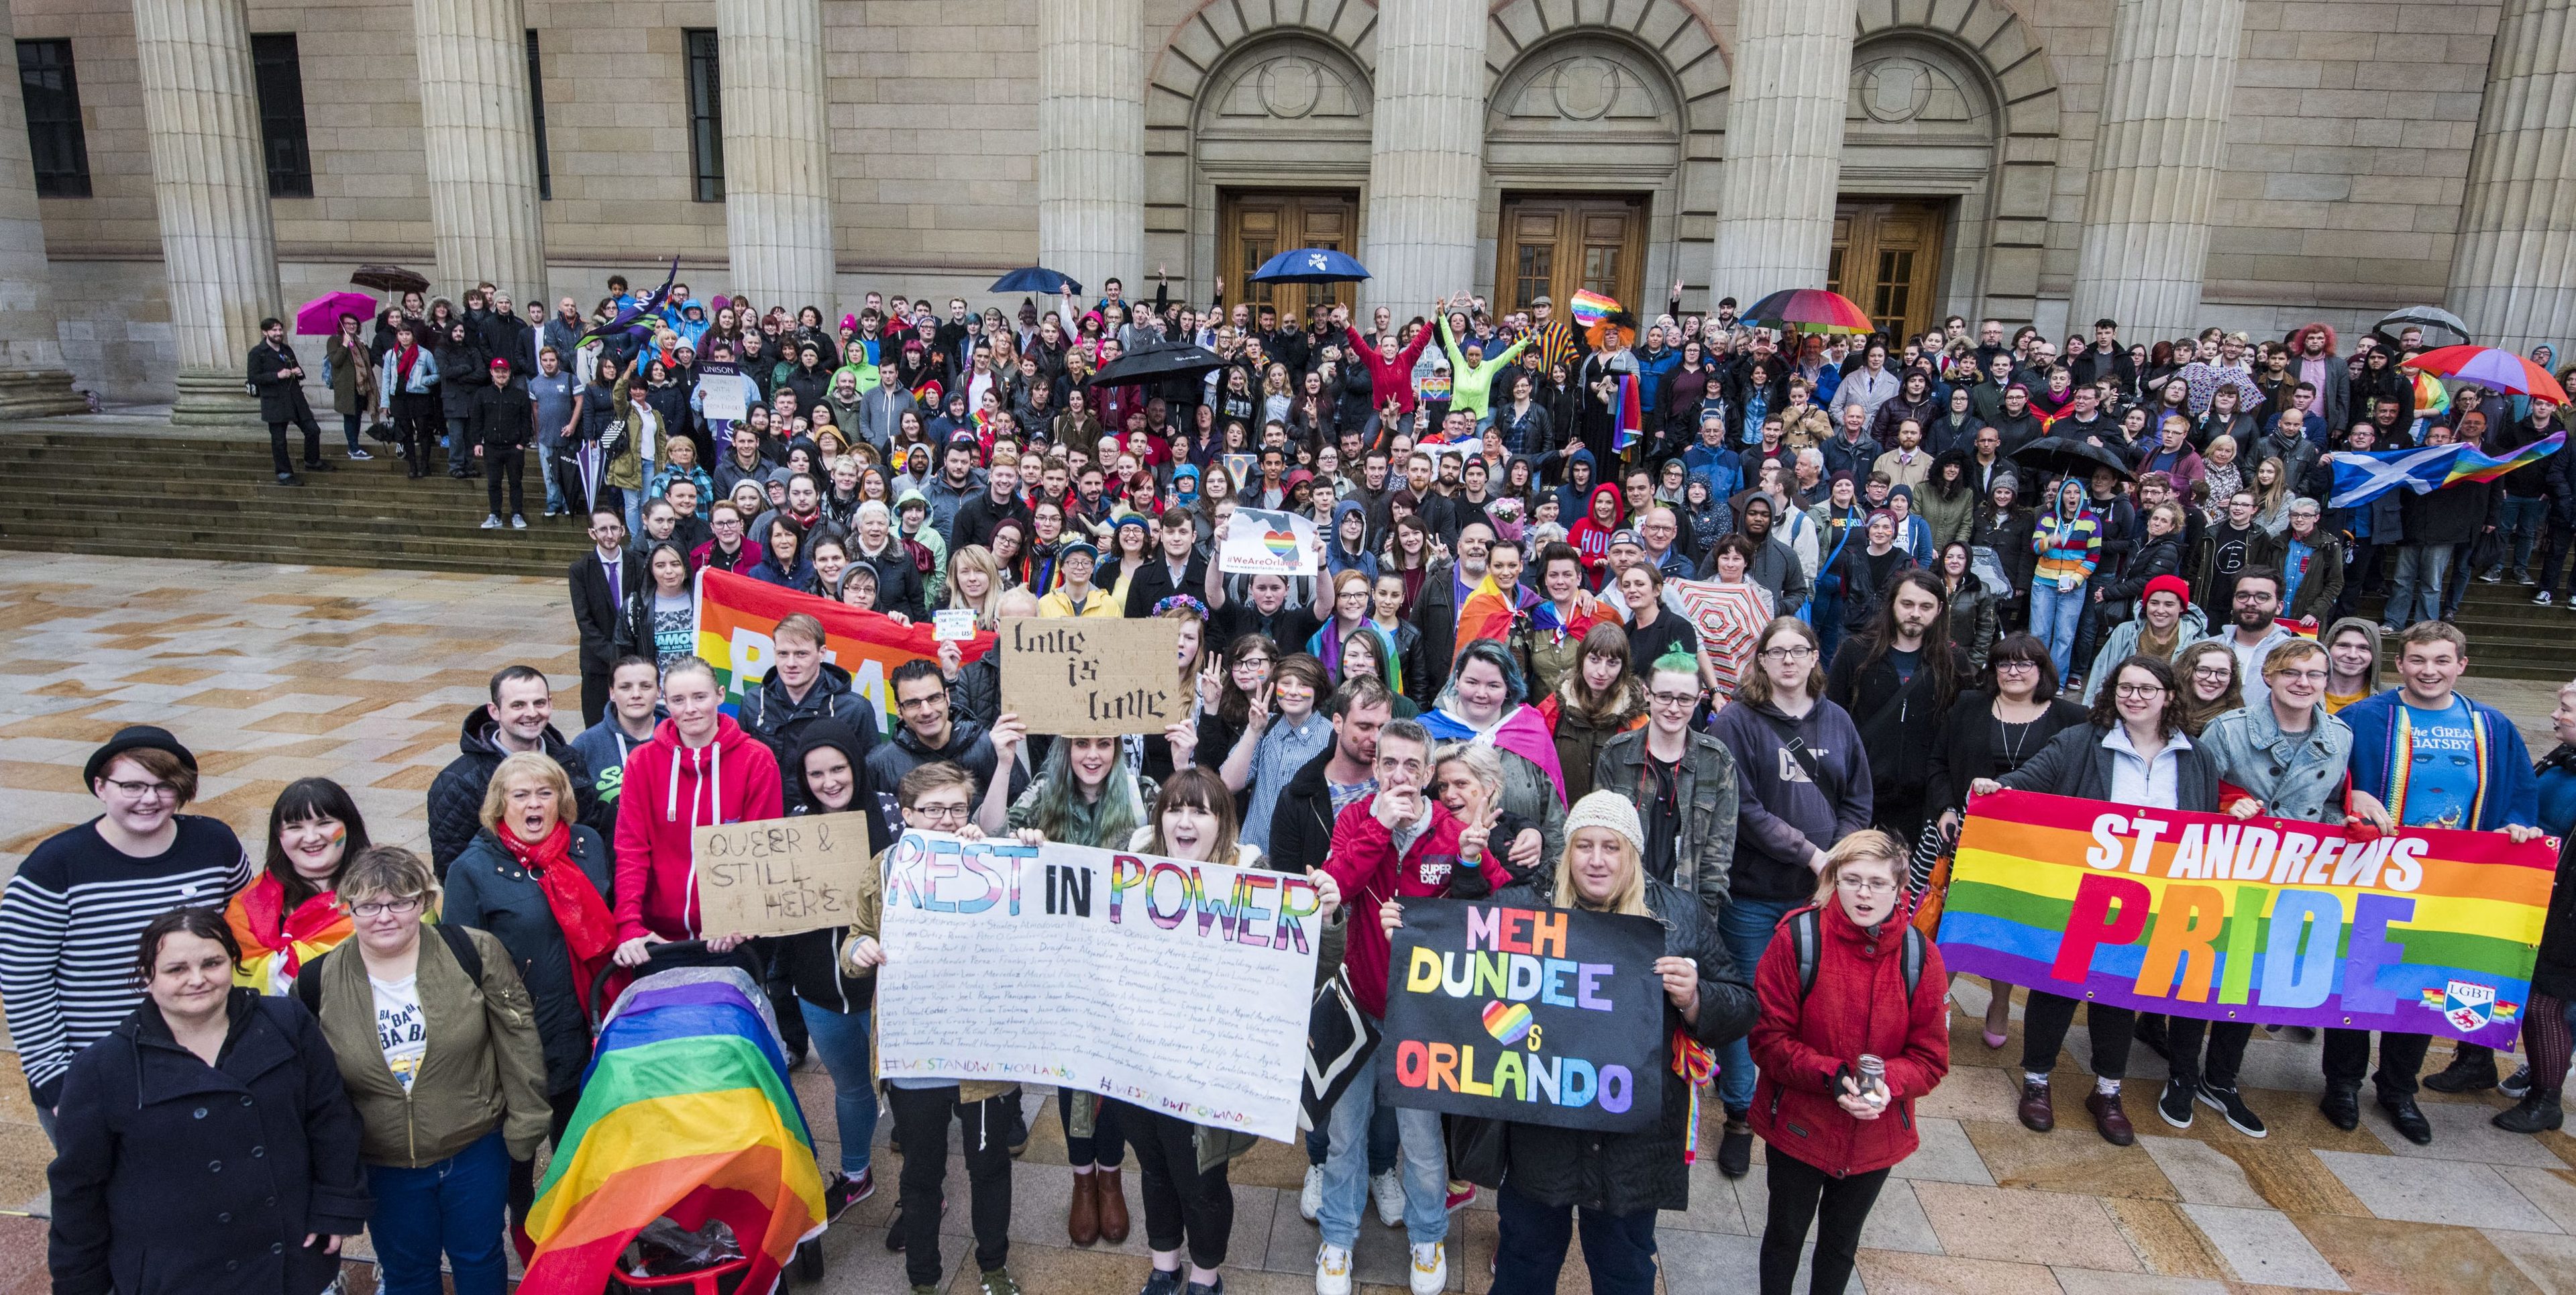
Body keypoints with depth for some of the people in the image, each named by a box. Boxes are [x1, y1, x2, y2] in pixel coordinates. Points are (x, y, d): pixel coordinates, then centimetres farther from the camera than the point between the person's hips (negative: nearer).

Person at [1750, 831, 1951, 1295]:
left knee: (1841, 1241, 23)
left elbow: (1931, 1057, -4)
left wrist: (1888, 1085, -24)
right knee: (1786, 1234, 19)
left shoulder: (1919, 955, -10)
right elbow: (1768, 1038, -14)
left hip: (1876, 1133, 2)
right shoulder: (1798, 941, -18)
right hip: (1799, 1127, -2)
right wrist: (1831, 1077, -27)